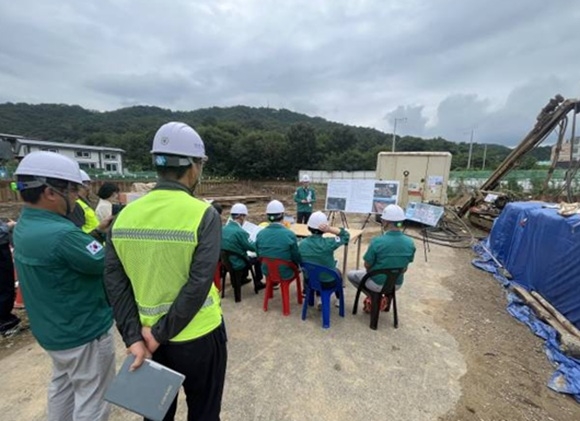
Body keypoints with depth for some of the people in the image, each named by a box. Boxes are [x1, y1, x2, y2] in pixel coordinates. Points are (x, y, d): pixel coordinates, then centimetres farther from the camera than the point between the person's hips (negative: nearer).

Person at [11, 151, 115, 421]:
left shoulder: (23, 227, -1)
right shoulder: (61, 234, -31)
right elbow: (108, 264, -24)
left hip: (53, 329, 10)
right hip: (84, 332, -9)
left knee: (62, 385, 29)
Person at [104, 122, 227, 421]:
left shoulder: (126, 214, -6)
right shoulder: (204, 214, -20)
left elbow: (115, 282, -5)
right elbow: (199, 284, -23)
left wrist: (133, 336, -3)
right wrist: (161, 333, -11)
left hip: (146, 335, 5)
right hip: (198, 336, -4)